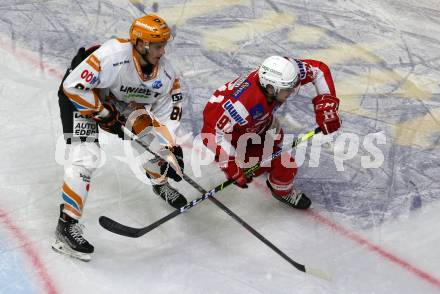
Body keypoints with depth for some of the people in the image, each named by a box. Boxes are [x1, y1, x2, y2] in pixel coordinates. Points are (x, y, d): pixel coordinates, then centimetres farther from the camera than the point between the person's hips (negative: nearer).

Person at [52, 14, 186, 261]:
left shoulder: (166, 74, -18)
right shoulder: (113, 56, -39)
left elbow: (167, 114, -8)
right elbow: (73, 86, -33)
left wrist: (171, 150, -17)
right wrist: (104, 115, -25)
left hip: (118, 100, 6)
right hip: (79, 95, -6)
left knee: (151, 132, 0)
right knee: (86, 157, -21)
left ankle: (161, 184, 30)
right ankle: (67, 224, -14)